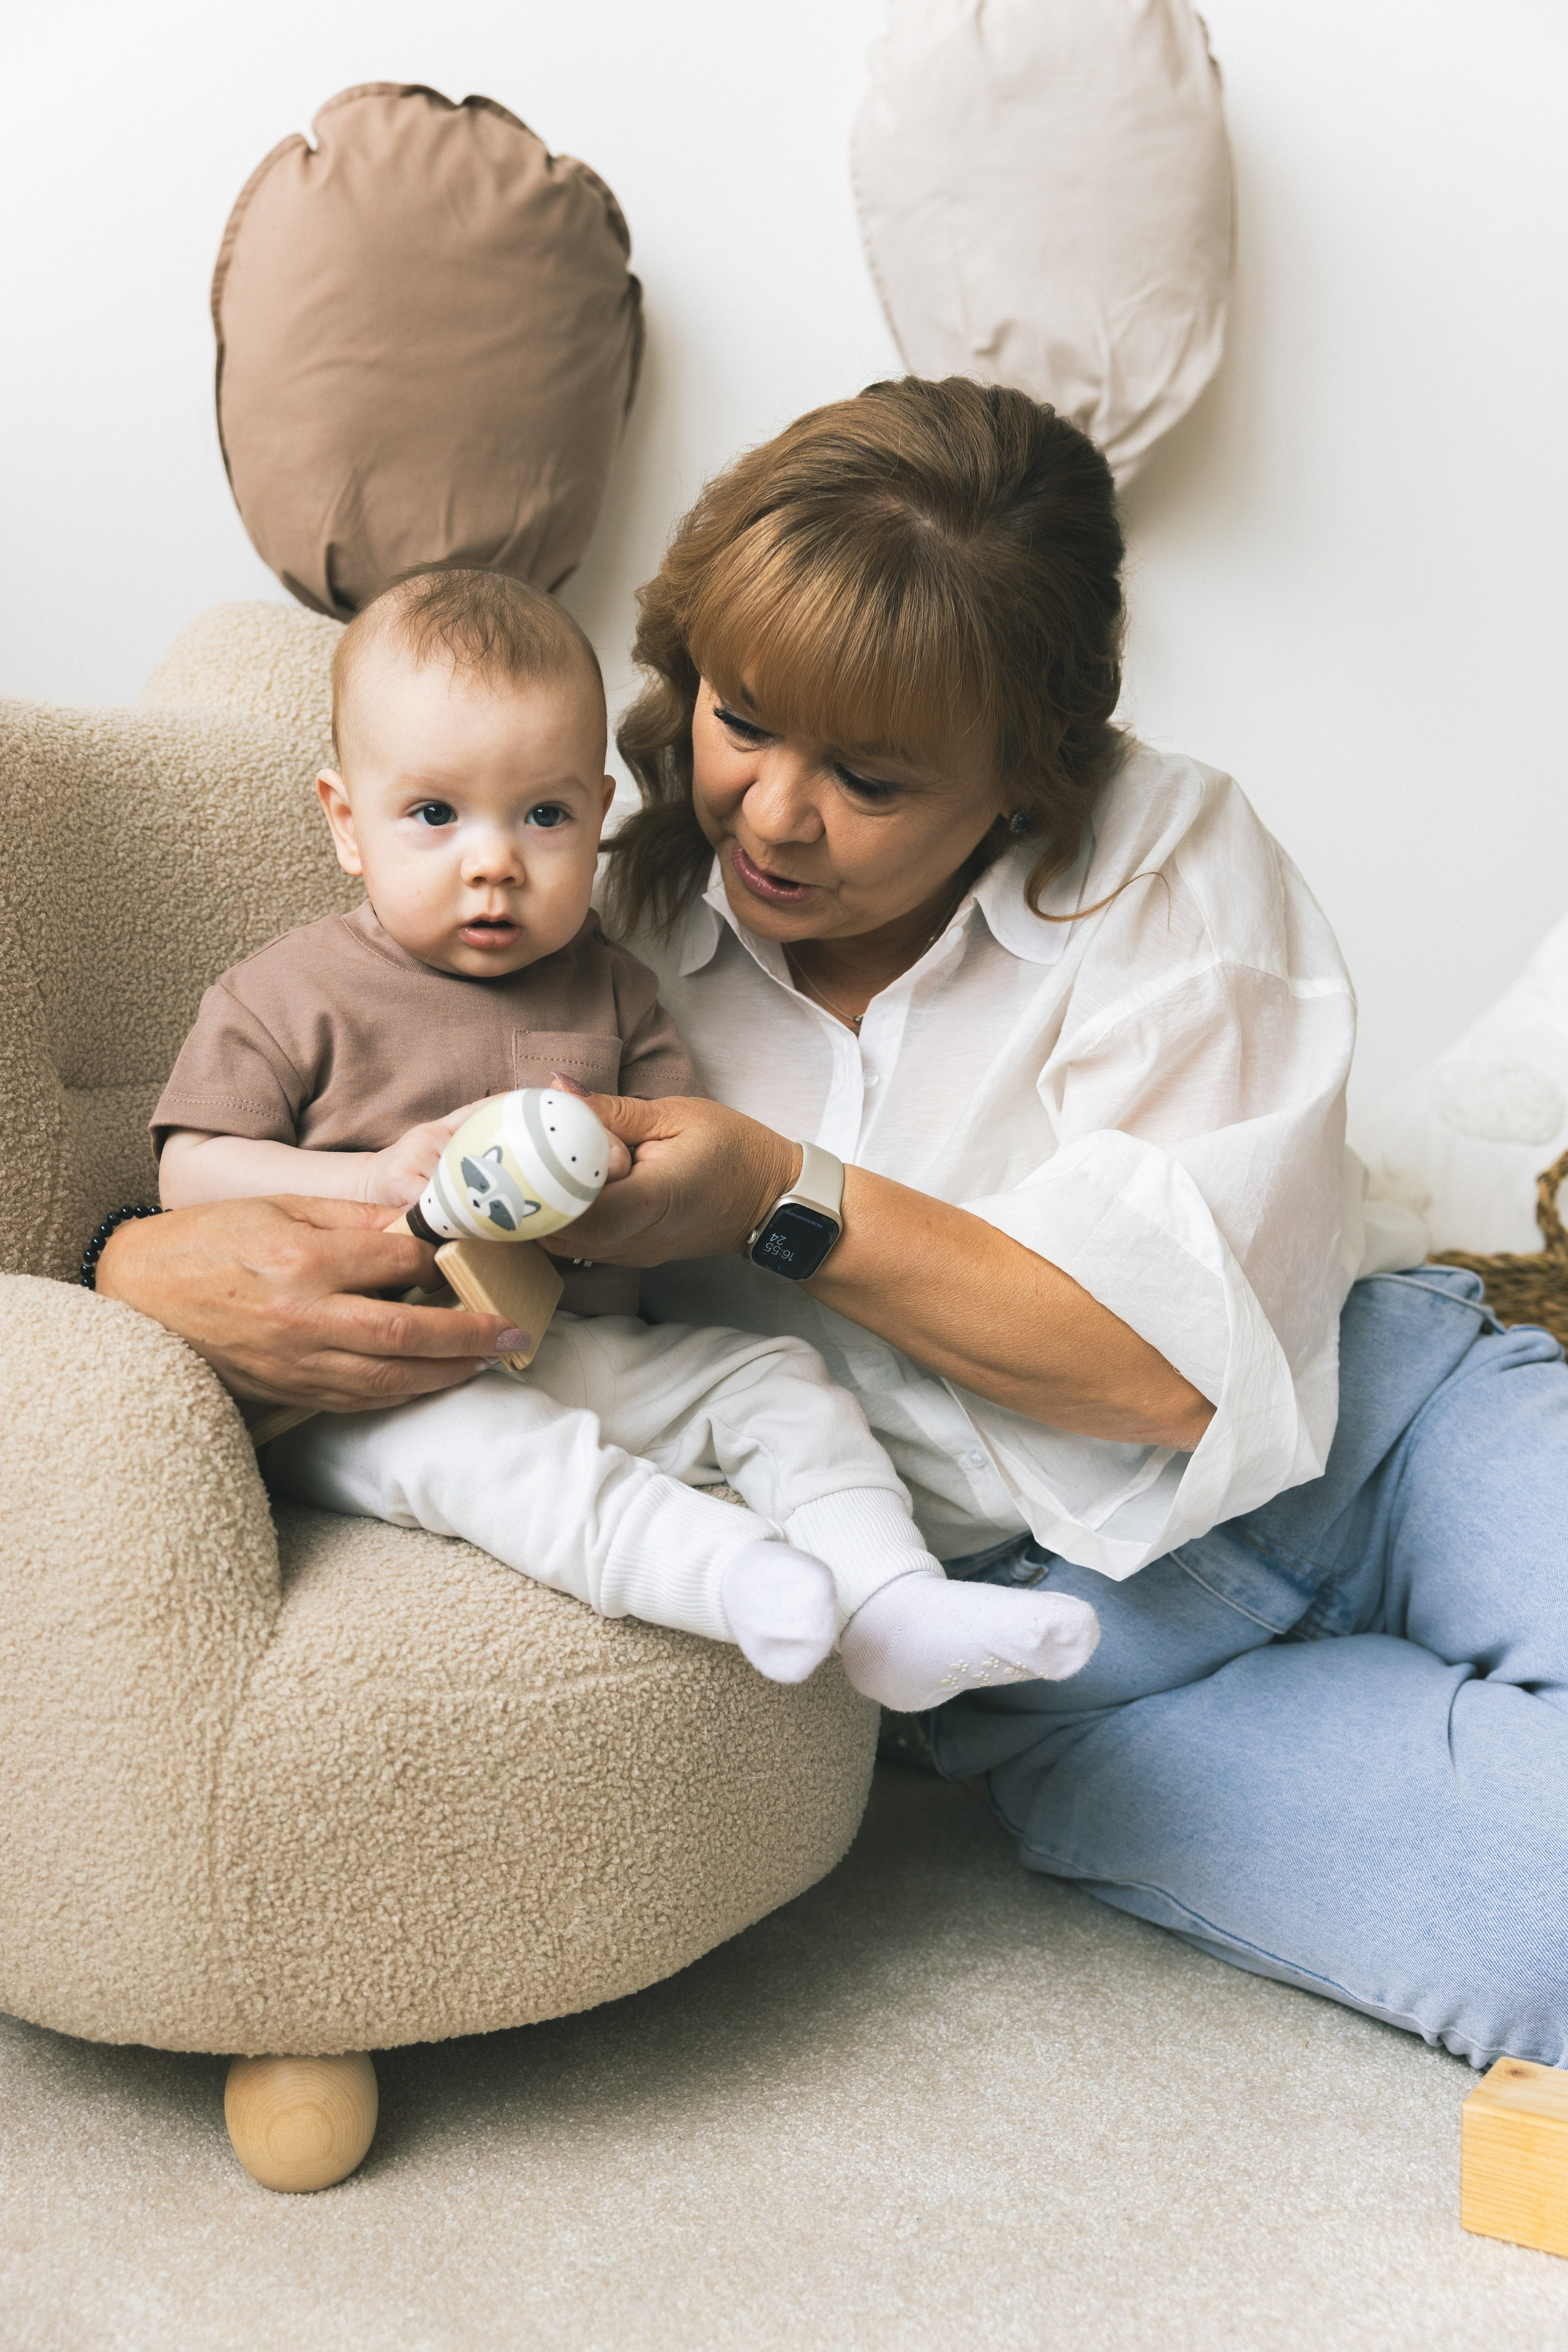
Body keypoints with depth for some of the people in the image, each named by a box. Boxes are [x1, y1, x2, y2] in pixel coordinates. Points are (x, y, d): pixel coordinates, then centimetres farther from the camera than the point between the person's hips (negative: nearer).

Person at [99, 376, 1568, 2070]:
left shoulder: (1162, 856, -4)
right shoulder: (605, 940, 1)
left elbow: (1194, 1353, -13)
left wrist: (783, 1201, -19)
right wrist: (160, 1266, -21)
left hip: (1384, 1414, 1)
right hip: (1077, 1635, 0)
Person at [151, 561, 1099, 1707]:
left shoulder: (608, 988, 12)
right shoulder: (284, 997, 2)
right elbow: (192, 1172, -3)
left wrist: (612, 1164, -17)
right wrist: (376, 1179, -18)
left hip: (589, 1348, 5)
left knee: (776, 1375, -9)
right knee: (466, 1439, -35)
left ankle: (896, 1607, -20)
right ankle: (718, 1571, -52)